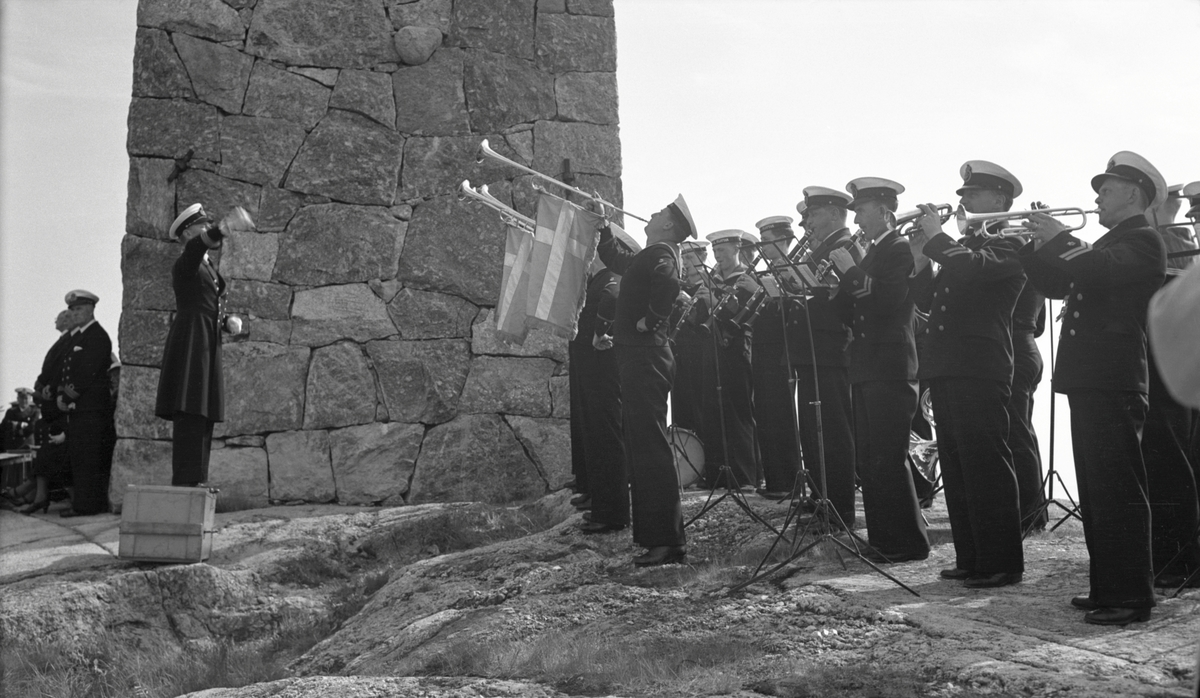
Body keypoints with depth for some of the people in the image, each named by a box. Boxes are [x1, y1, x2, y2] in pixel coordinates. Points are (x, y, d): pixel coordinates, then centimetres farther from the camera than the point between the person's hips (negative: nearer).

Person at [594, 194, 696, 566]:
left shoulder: (660, 253, -9)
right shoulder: (647, 256, 20)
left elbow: (669, 283, -32)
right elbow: (613, 259, 38)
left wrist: (650, 319, -21)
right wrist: (601, 225, 32)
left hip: (645, 356, -10)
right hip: (639, 356, 10)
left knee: (651, 448, -11)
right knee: (642, 447, 13)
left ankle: (668, 541, -10)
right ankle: (653, 534, 19)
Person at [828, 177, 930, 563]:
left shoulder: (901, 250, -7)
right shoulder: (870, 254, 18)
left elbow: (887, 300, -22)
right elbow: (855, 309, 14)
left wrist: (850, 270, -16)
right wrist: (841, 277, 1)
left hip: (890, 370, -9)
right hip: (867, 369, 9)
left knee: (888, 460, -7)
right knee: (869, 461, 11)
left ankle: (907, 543, 3)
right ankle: (883, 539, 18)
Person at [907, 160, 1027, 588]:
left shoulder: (1009, 246, -2)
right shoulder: (958, 247, 22)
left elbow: (972, 267, -23)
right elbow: (927, 302, 17)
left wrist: (935, 236, -10)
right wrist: (920, 258, 5)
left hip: (981, 371, -8)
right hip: (945, 370, 8)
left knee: (987, 470, -5)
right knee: (956, 471, 11)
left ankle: (1001, 564, 2)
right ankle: (970, 559, 19)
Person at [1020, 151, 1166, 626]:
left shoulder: (1141, 240, -6)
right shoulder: (1107, 243, 23)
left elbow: (1100, 272, -26)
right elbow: (1056, 285, 19)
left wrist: (1059, 240, -15)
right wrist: (1038, 246, 7)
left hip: (1113, 385, -10)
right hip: (1088, 382, 10)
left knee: (1119, 494, -6)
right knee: (1097, 494, 13)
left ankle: (1131, 596, -1)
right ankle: (1106, 587, 20)